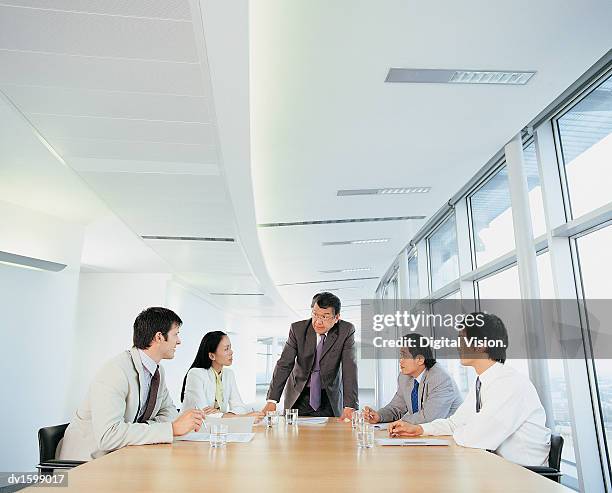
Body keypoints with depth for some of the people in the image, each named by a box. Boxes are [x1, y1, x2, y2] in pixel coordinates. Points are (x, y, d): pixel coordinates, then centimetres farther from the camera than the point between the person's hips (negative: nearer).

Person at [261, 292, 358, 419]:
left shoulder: (346, 331, -13)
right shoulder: (297, 328, -11)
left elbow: (349, 369, -19)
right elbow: (284, 364, -14)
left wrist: (350, 407, -30)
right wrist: (271, 401, -24)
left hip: (330, 398, -1)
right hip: (299, 397, 1)